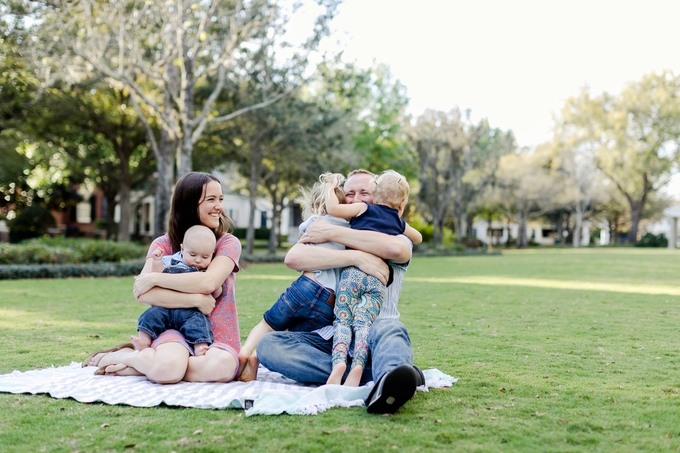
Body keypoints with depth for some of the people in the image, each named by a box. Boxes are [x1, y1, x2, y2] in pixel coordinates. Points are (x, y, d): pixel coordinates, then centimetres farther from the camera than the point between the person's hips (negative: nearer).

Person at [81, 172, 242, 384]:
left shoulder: (228, 243, 2)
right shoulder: (163, 244, 4)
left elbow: (207, 283, -19)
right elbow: (142, 294, -13)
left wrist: (154, 278, -13)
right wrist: (196, 300, -20)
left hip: (218, 336, 1)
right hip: (175, 329, -1)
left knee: (221, 367, -37)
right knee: (168, 367, -38)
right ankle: (125, 355, -4)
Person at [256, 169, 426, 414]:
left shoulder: (394, 236, 13)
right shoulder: (320, 234, 17)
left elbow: (396, 248, -16)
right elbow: (293, 258, -8)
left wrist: (332, 233, -10)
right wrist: (356, 257, -15)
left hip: (372, 338, -2)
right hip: (326, 338, 2)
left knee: (389, 329, -35)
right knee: (268, 344, -24)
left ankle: (385, 386, -70)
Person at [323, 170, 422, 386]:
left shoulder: (364, 209, 17)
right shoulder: (399, 223, 26)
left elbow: (333, 208, 3)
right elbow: (418, 238, 47)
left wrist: (329, 189, 20)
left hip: (353, 270, -2)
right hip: (380, 279, 2)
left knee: (343, 319, -2)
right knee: (363, 322, -7)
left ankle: (338, 363, -25)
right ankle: (358, 365, -30)